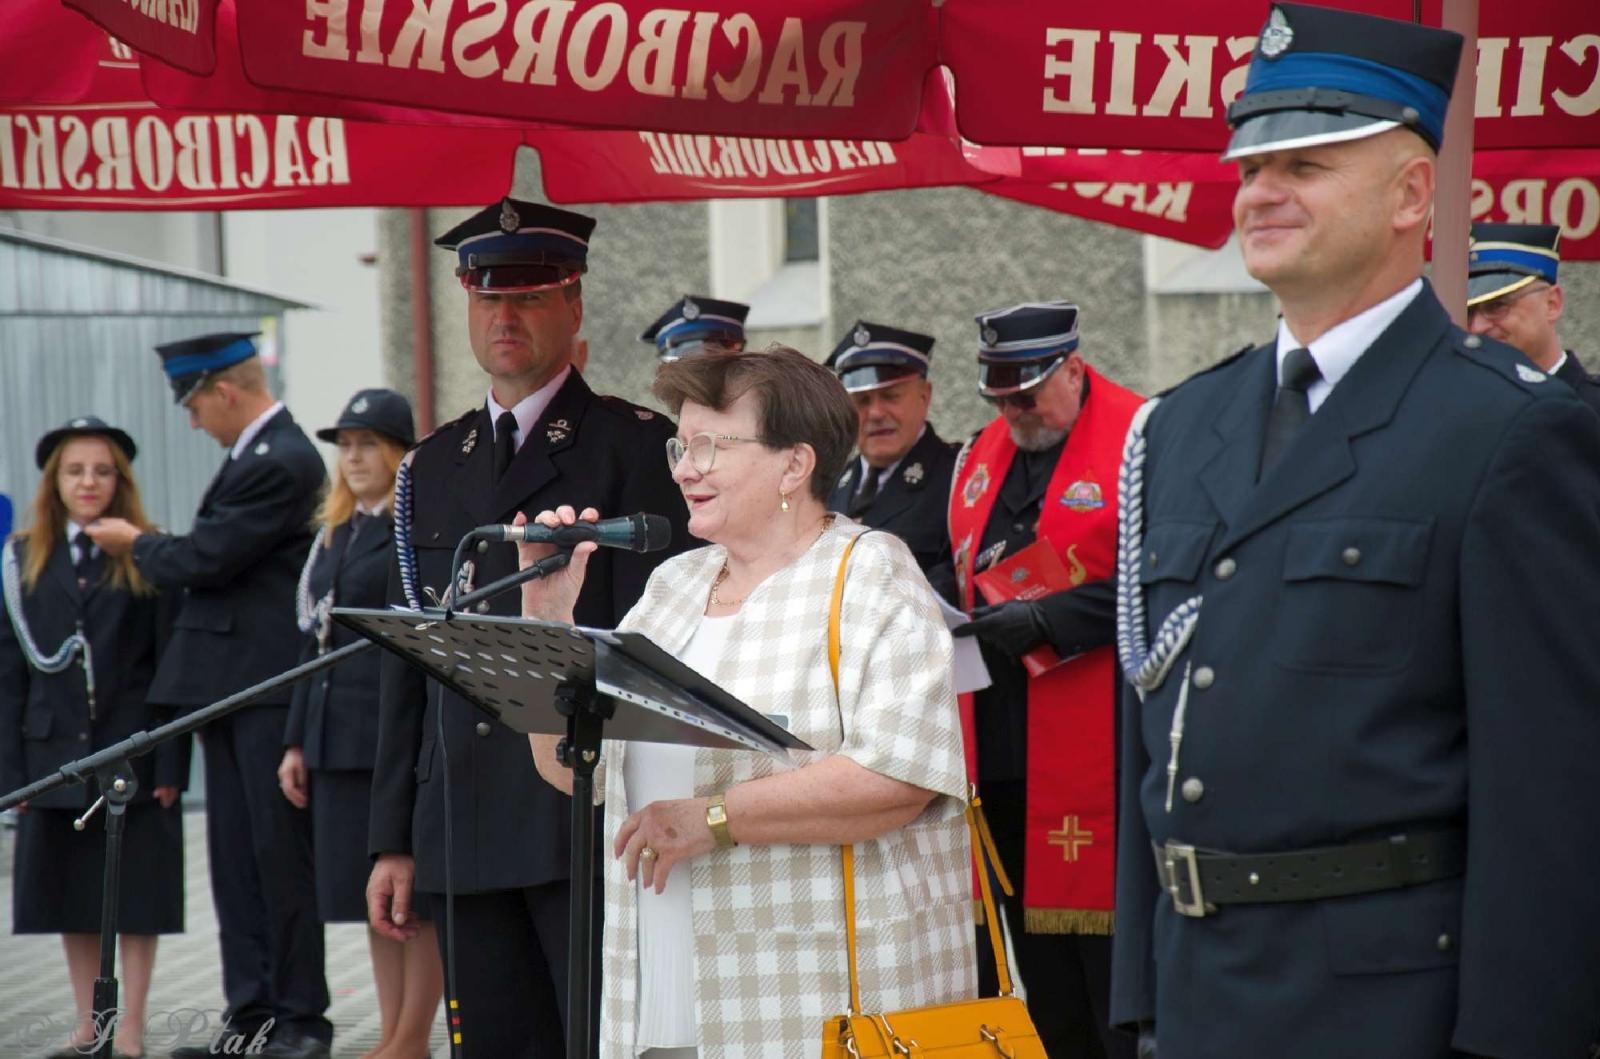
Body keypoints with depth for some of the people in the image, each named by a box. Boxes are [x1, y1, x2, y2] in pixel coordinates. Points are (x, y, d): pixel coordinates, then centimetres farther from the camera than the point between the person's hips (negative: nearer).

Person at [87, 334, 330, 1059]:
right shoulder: (257, 453, 15)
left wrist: (137, 544, 0)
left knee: (280, 855, -3)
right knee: (235, 860, 10)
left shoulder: (279, 463, -16)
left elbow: (205, 560, -17)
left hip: (268, 690, -10)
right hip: (229, 690, 10)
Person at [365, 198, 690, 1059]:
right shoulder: (433, 465, 17)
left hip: (589, 823, -5)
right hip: (464, 827, 5)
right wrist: (393, 839, 12)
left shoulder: (637, 447, 0)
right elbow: (406, 662, 16)